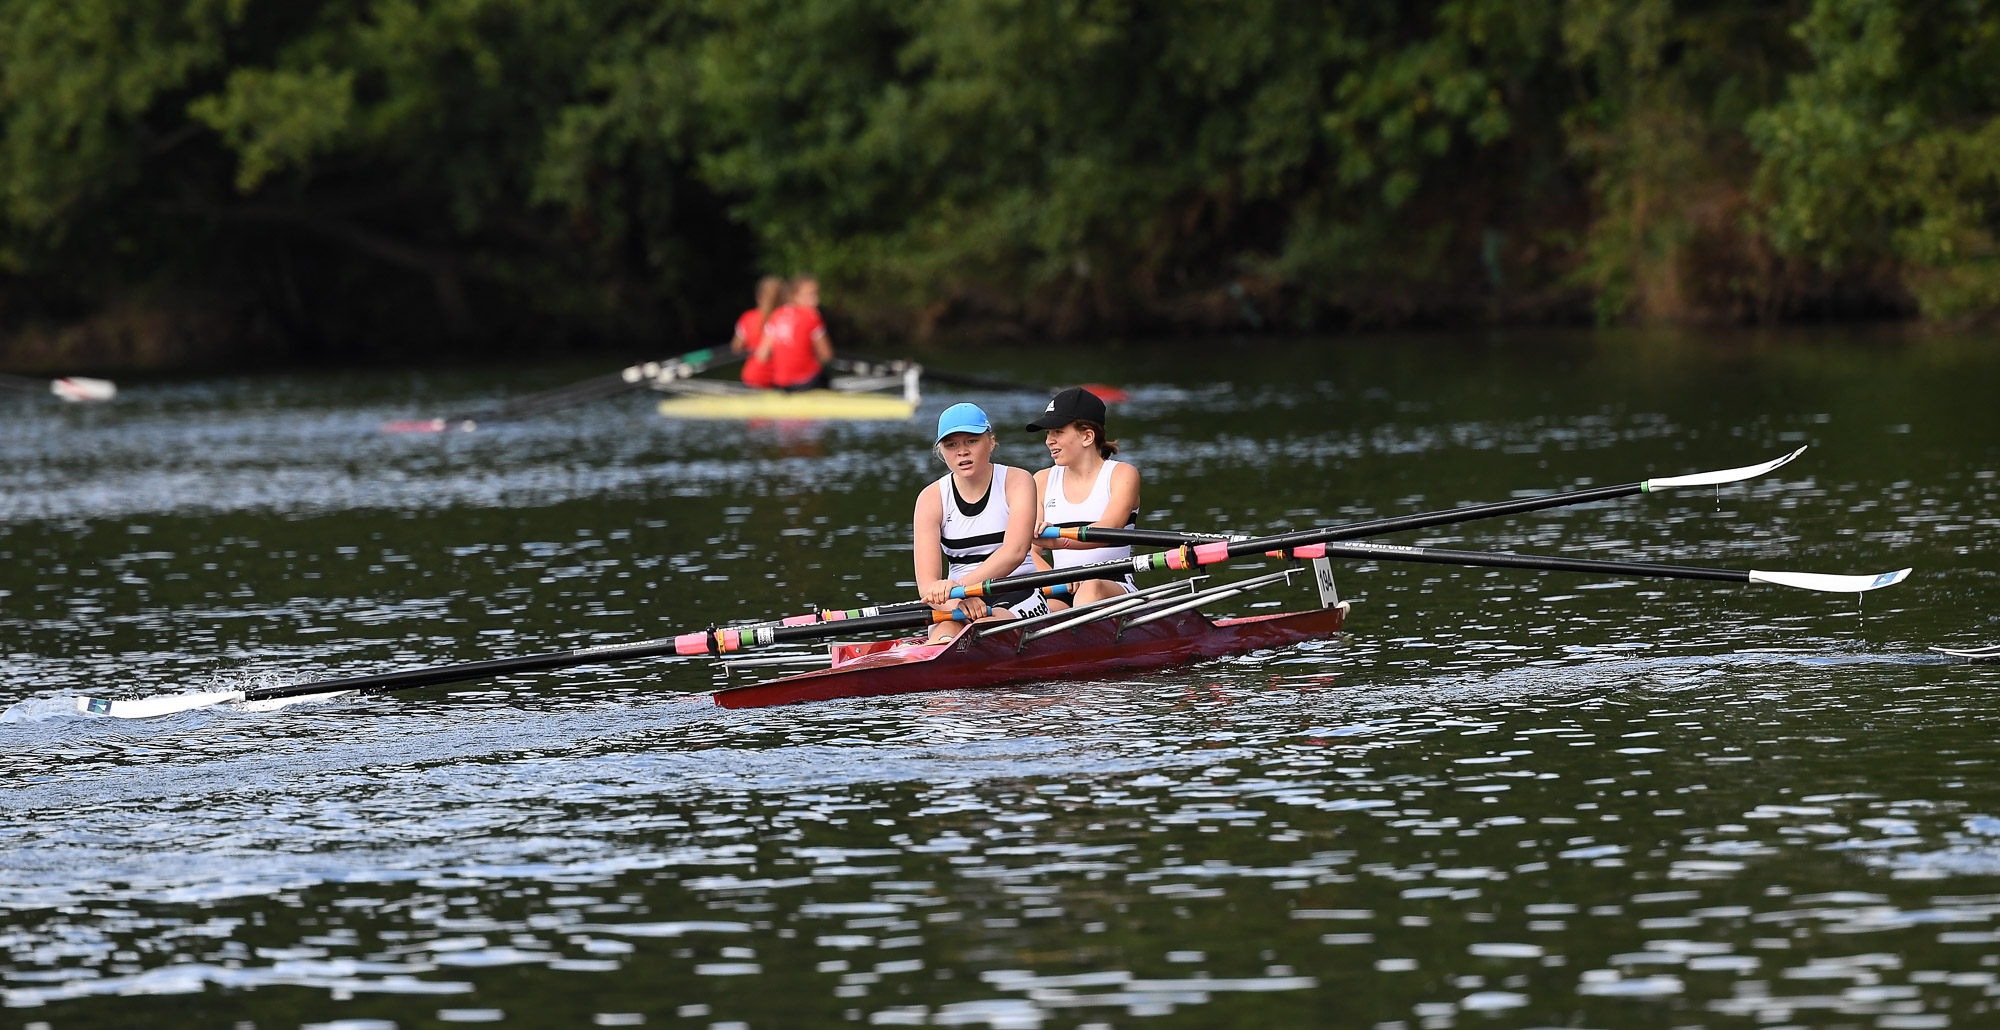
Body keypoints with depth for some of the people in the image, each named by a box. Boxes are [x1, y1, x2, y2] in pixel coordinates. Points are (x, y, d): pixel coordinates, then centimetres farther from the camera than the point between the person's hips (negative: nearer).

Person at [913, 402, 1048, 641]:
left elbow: (1015, 552, -21)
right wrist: (956, 602, -29)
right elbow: (927, 585, -5)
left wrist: (961, 585, -36)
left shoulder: (1017, 482, -3)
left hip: (1016, 597, -1)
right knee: (943, 636, -32)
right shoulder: (932, 498, 4)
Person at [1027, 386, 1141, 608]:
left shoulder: (1122, 475, 2)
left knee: (1092, 589, -37)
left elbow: (1108, 529, -17)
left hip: (1115, 592, -3)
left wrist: (1058, 541, -38)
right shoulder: (1042, 481, 15)